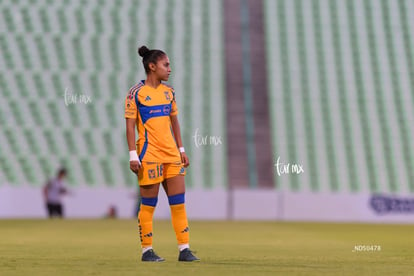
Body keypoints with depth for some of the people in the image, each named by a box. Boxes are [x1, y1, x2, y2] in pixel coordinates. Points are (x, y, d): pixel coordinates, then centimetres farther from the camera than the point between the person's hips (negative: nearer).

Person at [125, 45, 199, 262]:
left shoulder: (168, 91, 13)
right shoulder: (136, 93, -6)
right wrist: (133, 155, -13)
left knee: (178, 201, 2)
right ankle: (147, 251, 7)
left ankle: (184, 249, 4)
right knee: (148, 204, -1)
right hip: (149, 154, -6)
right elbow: (130, 125, -7)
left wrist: (181, 150, 14)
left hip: (171, 153, 6)